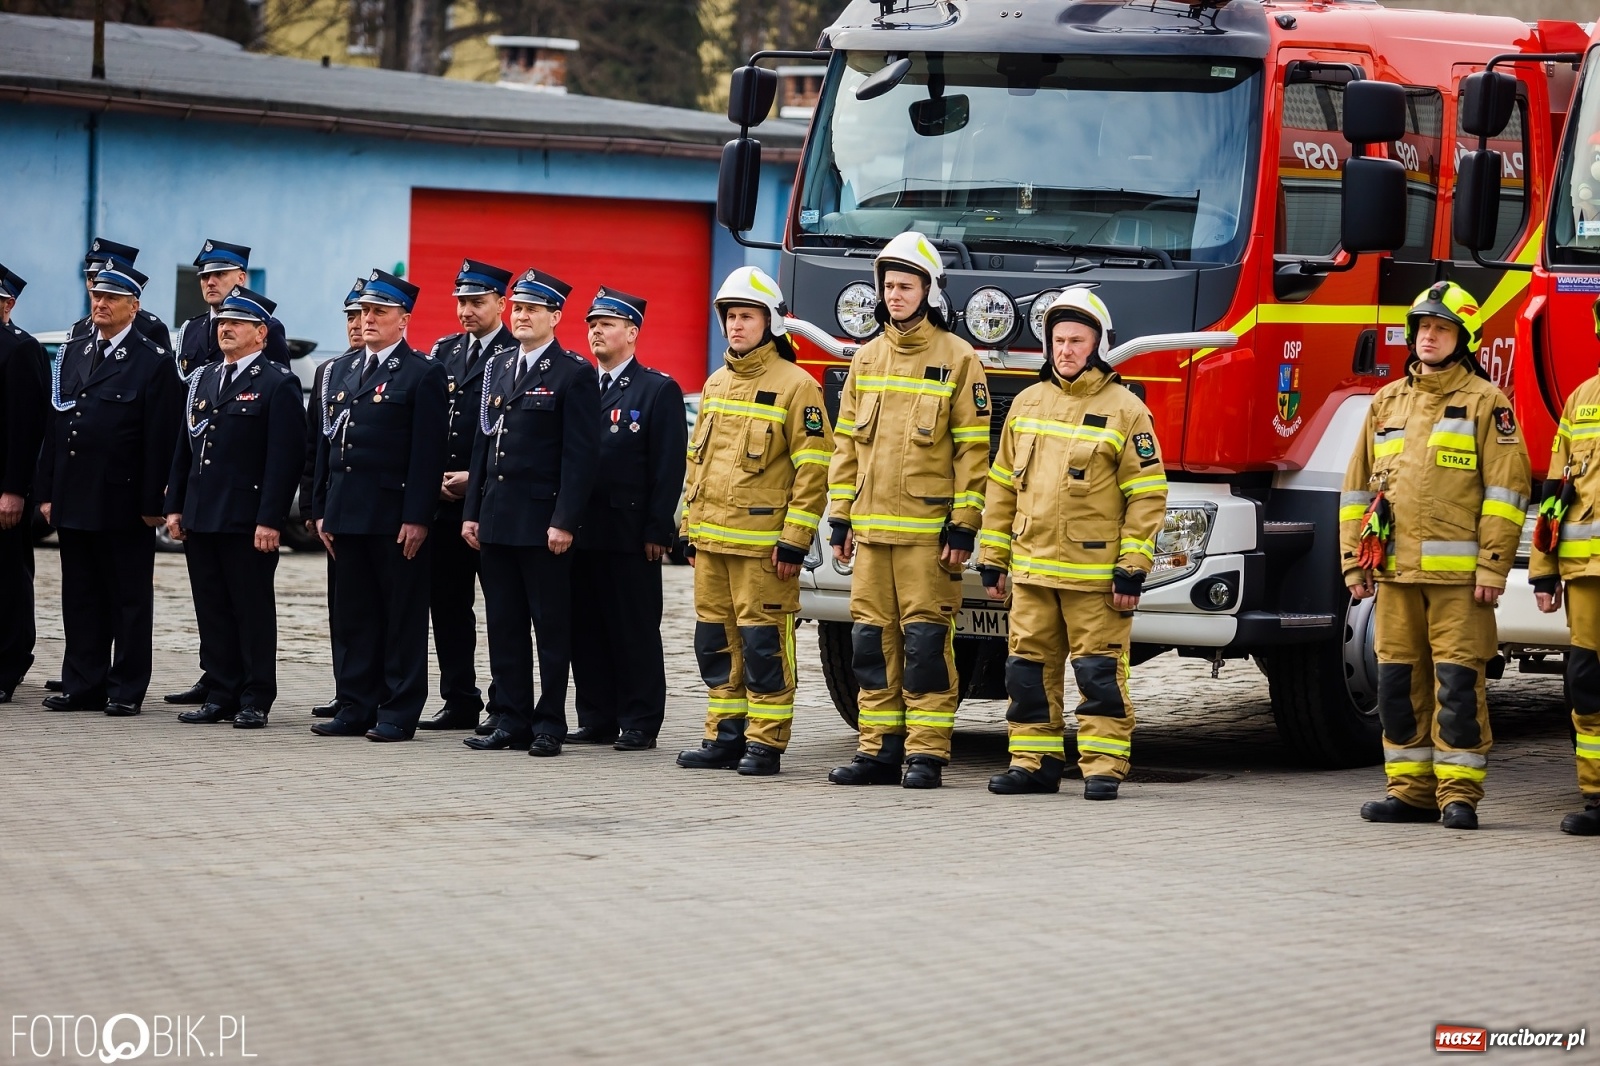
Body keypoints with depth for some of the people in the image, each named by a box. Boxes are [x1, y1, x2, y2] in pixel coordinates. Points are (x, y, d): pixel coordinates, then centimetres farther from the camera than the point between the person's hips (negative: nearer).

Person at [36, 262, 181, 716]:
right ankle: (83, 686, 14)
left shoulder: (153, 362, -4)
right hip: (74, 502, 6)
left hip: (123, 503, -6)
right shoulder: (72, 354, 14)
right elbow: (54, 427, 14)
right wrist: (46, 491, 9)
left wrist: (152, 503, -13)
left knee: (129, 600, 1)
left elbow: (160, 439, -8)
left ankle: (126, 690, 5)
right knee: (80, 598, 9)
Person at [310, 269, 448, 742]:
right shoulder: (342, 370, 16)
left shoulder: (423, 373, -5)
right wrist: (322, 509, 11)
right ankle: (356, 708, 14)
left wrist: (417, 518, -16)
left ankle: (399, 714, 3)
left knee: (403, 618, 0)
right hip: (347, 515, 7)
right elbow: (326, 443, 17)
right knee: (352, 617, 9)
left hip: (396, 518, -7)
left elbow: (428, 452, -10)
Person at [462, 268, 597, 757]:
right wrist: (472, 511, 10)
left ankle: (549, 725, 3)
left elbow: (580, 454, -10)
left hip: (543, 519, -6)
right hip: (497, 517, 7)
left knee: (551, 625, -1)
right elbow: (483, 445, 17)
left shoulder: (574, 374, -5)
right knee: (504, 625, 8)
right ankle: (511, 721, 12)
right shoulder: (498, 368, 15)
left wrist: (564, 521, -16)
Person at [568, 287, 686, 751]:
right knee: (586, 630, 7)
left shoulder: (659, 390, -1)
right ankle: (596, 719, 13)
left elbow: (669, 467, -6)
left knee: (636, 630, -2)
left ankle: (639, 724, 1)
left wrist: (658, 530, -12)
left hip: (630, 534, -5)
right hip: (582, 532, 5)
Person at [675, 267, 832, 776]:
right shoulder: (716, 385, 15)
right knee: (716, 641, 9)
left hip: (762, 544, -7)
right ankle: (725, 736, 16)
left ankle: (766, 743, -1)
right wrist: (690, 528, 17)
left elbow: (813, 469, -10)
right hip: (711, 540, 7)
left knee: (763, 643, -5)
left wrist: (795, 540, -14)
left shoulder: (795, 386, -7)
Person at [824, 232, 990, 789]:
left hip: (928, 529, -5)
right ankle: (879, 751, 11)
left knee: (925, 643, -6)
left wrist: (962, 527, -10)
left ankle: (927, 756, -3)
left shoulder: (957, 358, -2)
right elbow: (846, 444, 16)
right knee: (872, 642, 6)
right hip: (872, 528, 5)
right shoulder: (867, 358, 14)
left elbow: (972, 450, -5)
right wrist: (841, 519, 11)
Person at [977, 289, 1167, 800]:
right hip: (1032, 570, 5)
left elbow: (1147, 496, -6)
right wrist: (993, 558, 13)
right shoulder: (1027, 404, 12)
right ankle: (1034, 762, 15)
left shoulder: (1125, 411, -4)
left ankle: (1103, 766, 1)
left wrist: (1132, 569, -11)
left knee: (1099, 671, -4)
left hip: (1095, 571, -5)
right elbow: (1002, 485, 16)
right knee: (1029, 670, 7)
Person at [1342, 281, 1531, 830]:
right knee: (1399, 682, 7)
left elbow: (1506, 489, -5)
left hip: (1458, 576, -5)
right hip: (1396, 573, 5)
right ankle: (1411, 790, 14)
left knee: (1457, 682, -6)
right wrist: (1355, 562, 12)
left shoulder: (1485, 402, 0)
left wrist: (1493, 567, -12)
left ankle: (1459, 794, -3)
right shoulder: (1387, 402, 16)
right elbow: (1358, 486, 18)